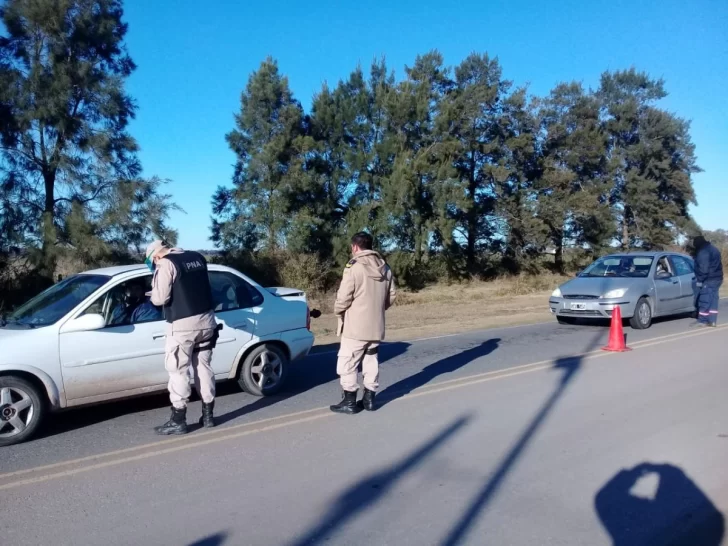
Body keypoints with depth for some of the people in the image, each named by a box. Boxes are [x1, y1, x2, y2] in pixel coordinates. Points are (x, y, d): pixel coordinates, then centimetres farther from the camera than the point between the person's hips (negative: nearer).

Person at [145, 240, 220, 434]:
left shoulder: (166, 263, -10)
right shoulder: (198, 258, 12)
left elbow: (159, 298, -14)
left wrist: (157, 275, 5)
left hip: (183, 325, -7)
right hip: (206, 320, 7)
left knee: (178, 371, 2)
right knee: (204, 367, 14)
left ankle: (178, 421, 7)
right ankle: (207, 415, 20)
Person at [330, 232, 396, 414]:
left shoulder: (354, 266, -15)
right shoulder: (384, 267, 7)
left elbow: (344, 296, -18)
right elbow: (392, 295, 11)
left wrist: (339, 311, 1)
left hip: (355, 325, -7)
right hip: (376, 326, 7)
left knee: (347, 364, 3)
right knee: (371, 362, 16)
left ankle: (349, 402, 8)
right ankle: (369, 399, 22)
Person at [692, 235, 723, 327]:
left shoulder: (703, 252, -14)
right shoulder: (713, 249, 18)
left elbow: (703, 268, -20)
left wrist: (700, 280, -14)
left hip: (708, 280, -10)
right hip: (717, 279, 10)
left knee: (705, 300, -5)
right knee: (713, 300, 9)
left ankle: (702, 320, -1)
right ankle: (712, 321, 10)